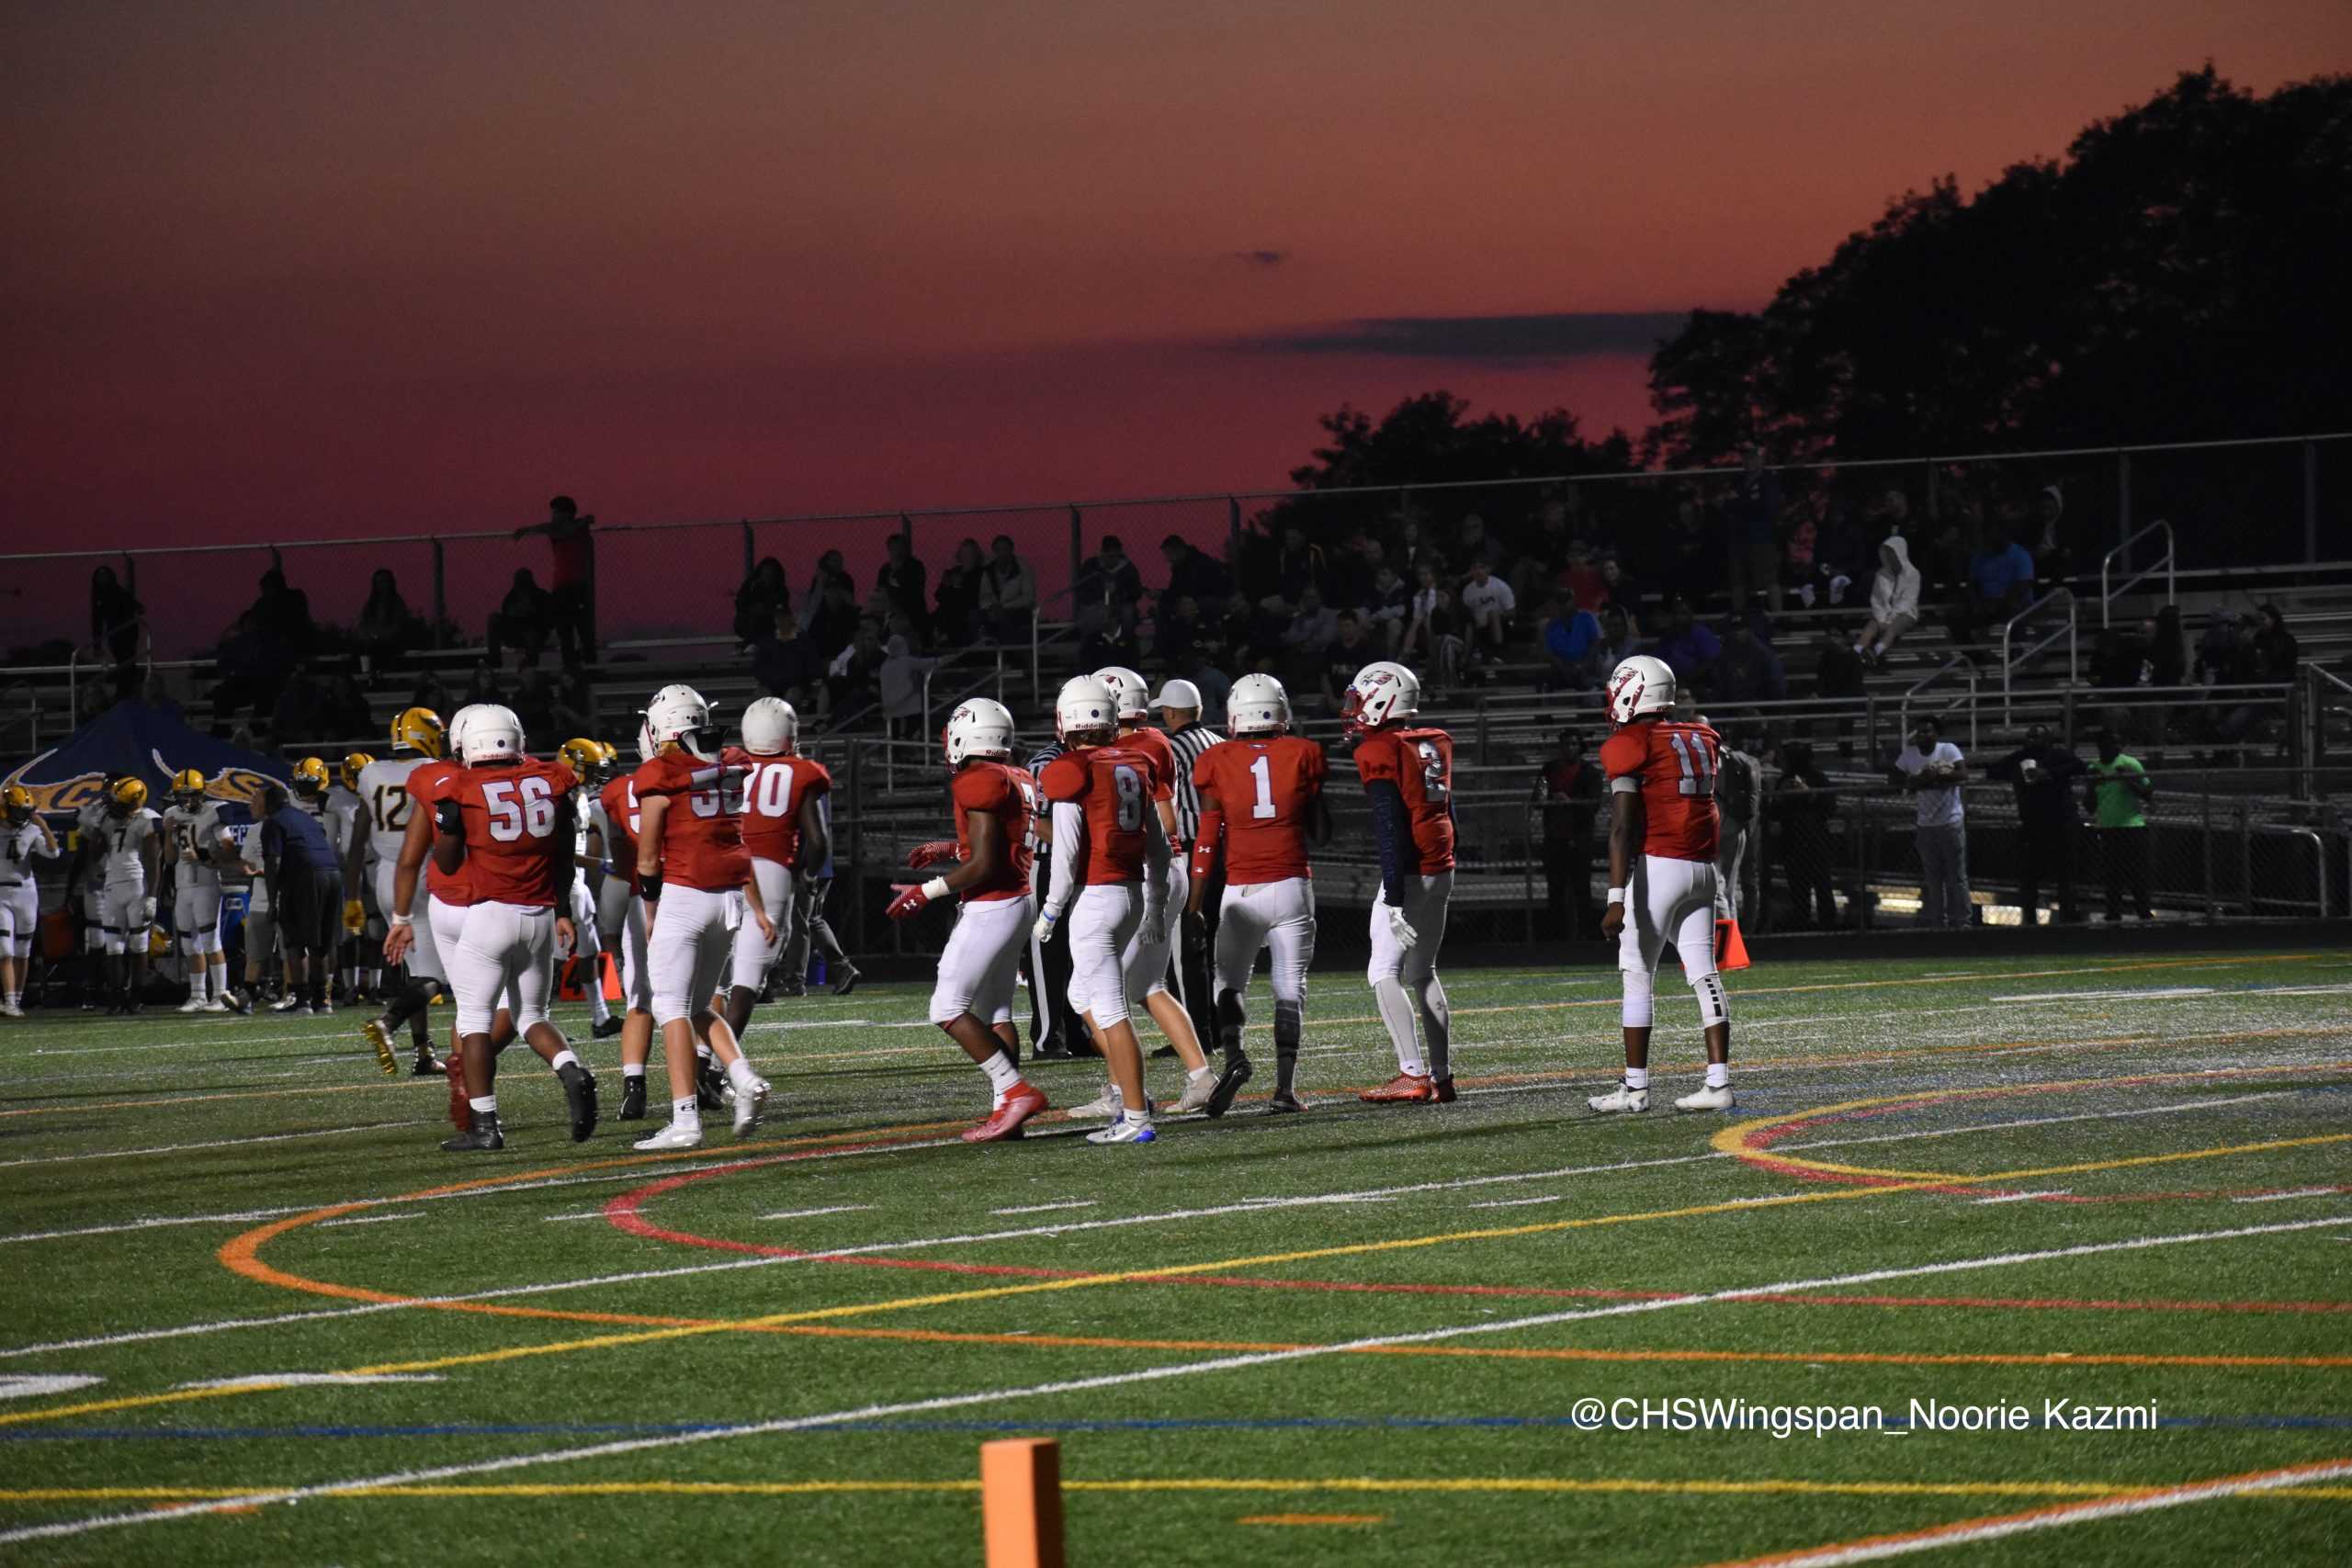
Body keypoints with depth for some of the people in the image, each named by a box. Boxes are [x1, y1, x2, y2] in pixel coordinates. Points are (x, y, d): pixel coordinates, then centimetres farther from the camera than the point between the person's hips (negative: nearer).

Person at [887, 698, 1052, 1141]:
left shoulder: (978, 782, -16)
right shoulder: (1019, 781, 12)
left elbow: (983, 867, -19)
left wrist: (927, 891, -11)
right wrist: (950, 850, 26)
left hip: (990, 906, -10)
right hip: (1020, 902, 10)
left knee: (949, 1009, -5)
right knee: (995, 1011, 12)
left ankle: (1016, 1091, -11)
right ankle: (1006, 1110, 9)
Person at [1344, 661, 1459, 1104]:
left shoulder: (1379, 751, -13)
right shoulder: (1435, 744, 12)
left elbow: (1390, 828, -18)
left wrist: (1394, 896, -19)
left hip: (1409, 872, -8)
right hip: (1441, 869, 8)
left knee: (1384, 973, -5)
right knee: (1421, 972, 15)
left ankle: (1413, 1074, -13)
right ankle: (1442, 1076, 14)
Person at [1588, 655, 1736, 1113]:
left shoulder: (1630, 744, -8)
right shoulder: (1699, 739, 13)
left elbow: (1623, 827, -15)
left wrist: (1617, 898, -18)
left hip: (1656, 866, -7)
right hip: (1702, 868, 7)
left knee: (1637, 976, 1)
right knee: (1704, 975, 6)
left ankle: (1635, 1087, 1)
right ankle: (1718, 1083, 3)